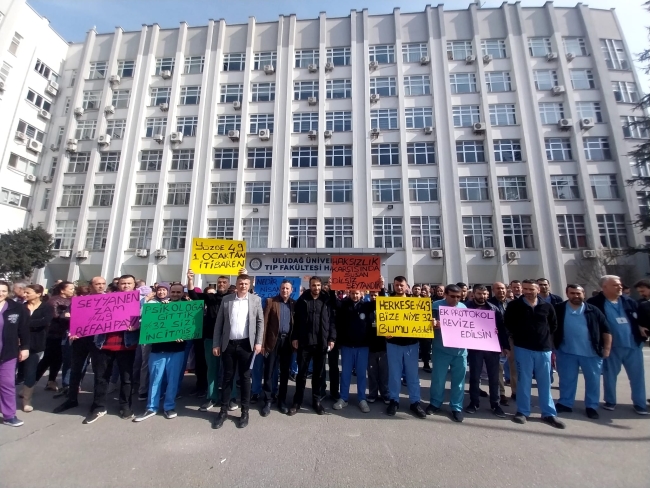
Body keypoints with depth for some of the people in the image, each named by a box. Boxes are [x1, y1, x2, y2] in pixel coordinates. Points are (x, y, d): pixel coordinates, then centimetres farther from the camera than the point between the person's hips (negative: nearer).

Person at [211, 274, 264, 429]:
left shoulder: (256, 299, 0)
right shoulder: (226, 299, 3)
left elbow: (260, 322, 1)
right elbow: (219, 322, 4)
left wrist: (258, 342, -6)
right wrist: (216, 344, 1)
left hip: (246, 344, -1)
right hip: (228, 344, 1)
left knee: (245, 378, 9)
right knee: (227, 377, 12)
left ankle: (245, 411, 23)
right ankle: (224, 410, 28)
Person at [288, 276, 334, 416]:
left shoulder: (327, 301, 2)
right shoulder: (302, 300, 1)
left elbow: (332, 320, 2)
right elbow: (296, 320, 1)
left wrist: (332, 338, -3)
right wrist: (295, 337, -4)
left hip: (321, 343, 1)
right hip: (304, 342, 0)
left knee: (318, 373, 13)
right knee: (302, 373, 10)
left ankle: (316, 400, 29)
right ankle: (297, 401, 25)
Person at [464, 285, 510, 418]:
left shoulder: (494, 308, 5)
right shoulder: (467, 307, -4)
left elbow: (502, 328, 6)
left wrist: (506, 346, 3)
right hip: (474, 347, -2)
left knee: (494, 377, 11)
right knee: (474, 376, 9)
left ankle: (495, 404, 27)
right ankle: (474, 402, 24)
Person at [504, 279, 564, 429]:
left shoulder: (547, 306, 3)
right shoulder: (514, 305, -5)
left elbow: (554, 324, 14)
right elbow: (508, 323, 2)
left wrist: (546, 337, 8)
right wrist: (519, 336, 2)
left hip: (544, 348, 2)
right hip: (523, 348, -2)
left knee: (545, 382, 11)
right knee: (524, 381, 5)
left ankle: (548, 414, 24)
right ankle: (523, 411, 15)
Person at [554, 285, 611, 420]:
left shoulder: (593, 311, 0)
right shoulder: (559, 310, -4)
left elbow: (606, 330, 4)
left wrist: (606, 348, -3)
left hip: (591, 353, 1)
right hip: (566, 352, -1)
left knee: (593, 380, 10)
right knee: (567, 379, 9)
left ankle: (592, 406, 27)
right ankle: (565, 403, 21)